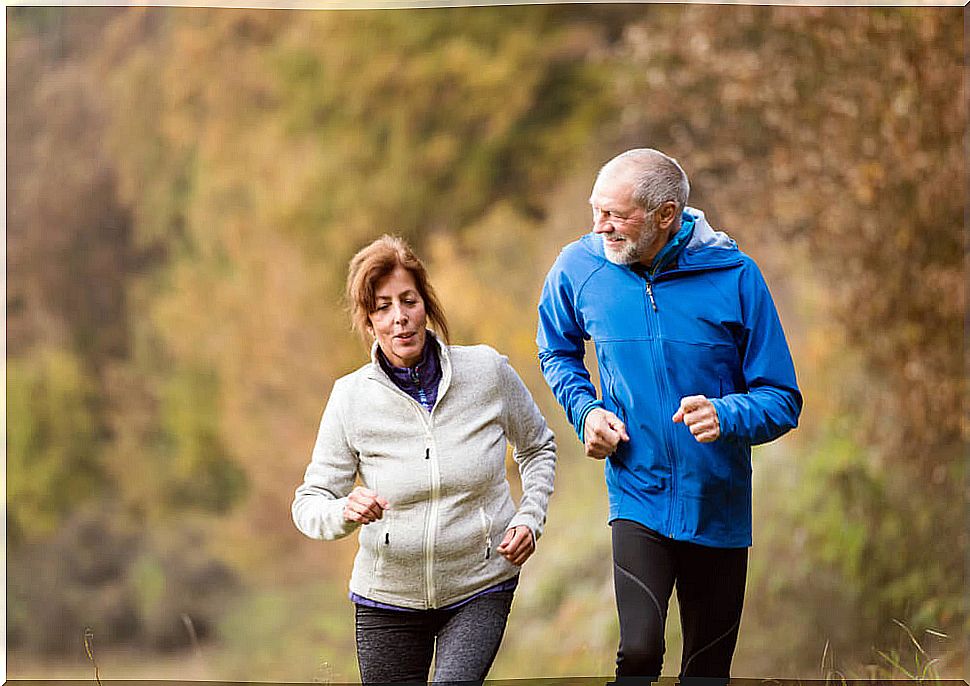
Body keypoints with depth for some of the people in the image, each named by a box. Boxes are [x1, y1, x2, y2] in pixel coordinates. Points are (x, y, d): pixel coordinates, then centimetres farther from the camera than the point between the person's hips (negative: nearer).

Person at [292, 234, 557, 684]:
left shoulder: (488, 371, -6)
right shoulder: (351, 398, -7)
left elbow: (537, 447, 13)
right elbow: (309, 503, -5)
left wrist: (529, 517, -3)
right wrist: (345, 512, -27)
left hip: (479, 590, -1)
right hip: (388, 597, 1)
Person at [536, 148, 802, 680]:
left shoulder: (735, 276, -9)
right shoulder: (578, 267, -4)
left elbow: (783, 401, -4)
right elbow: (557, 352, 18)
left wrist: (725, 416, -25)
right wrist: (585, 409, -1)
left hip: (718, 508, 0)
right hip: (638, 499, 0)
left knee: (707, 672, 10)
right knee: (639, 651, -21)